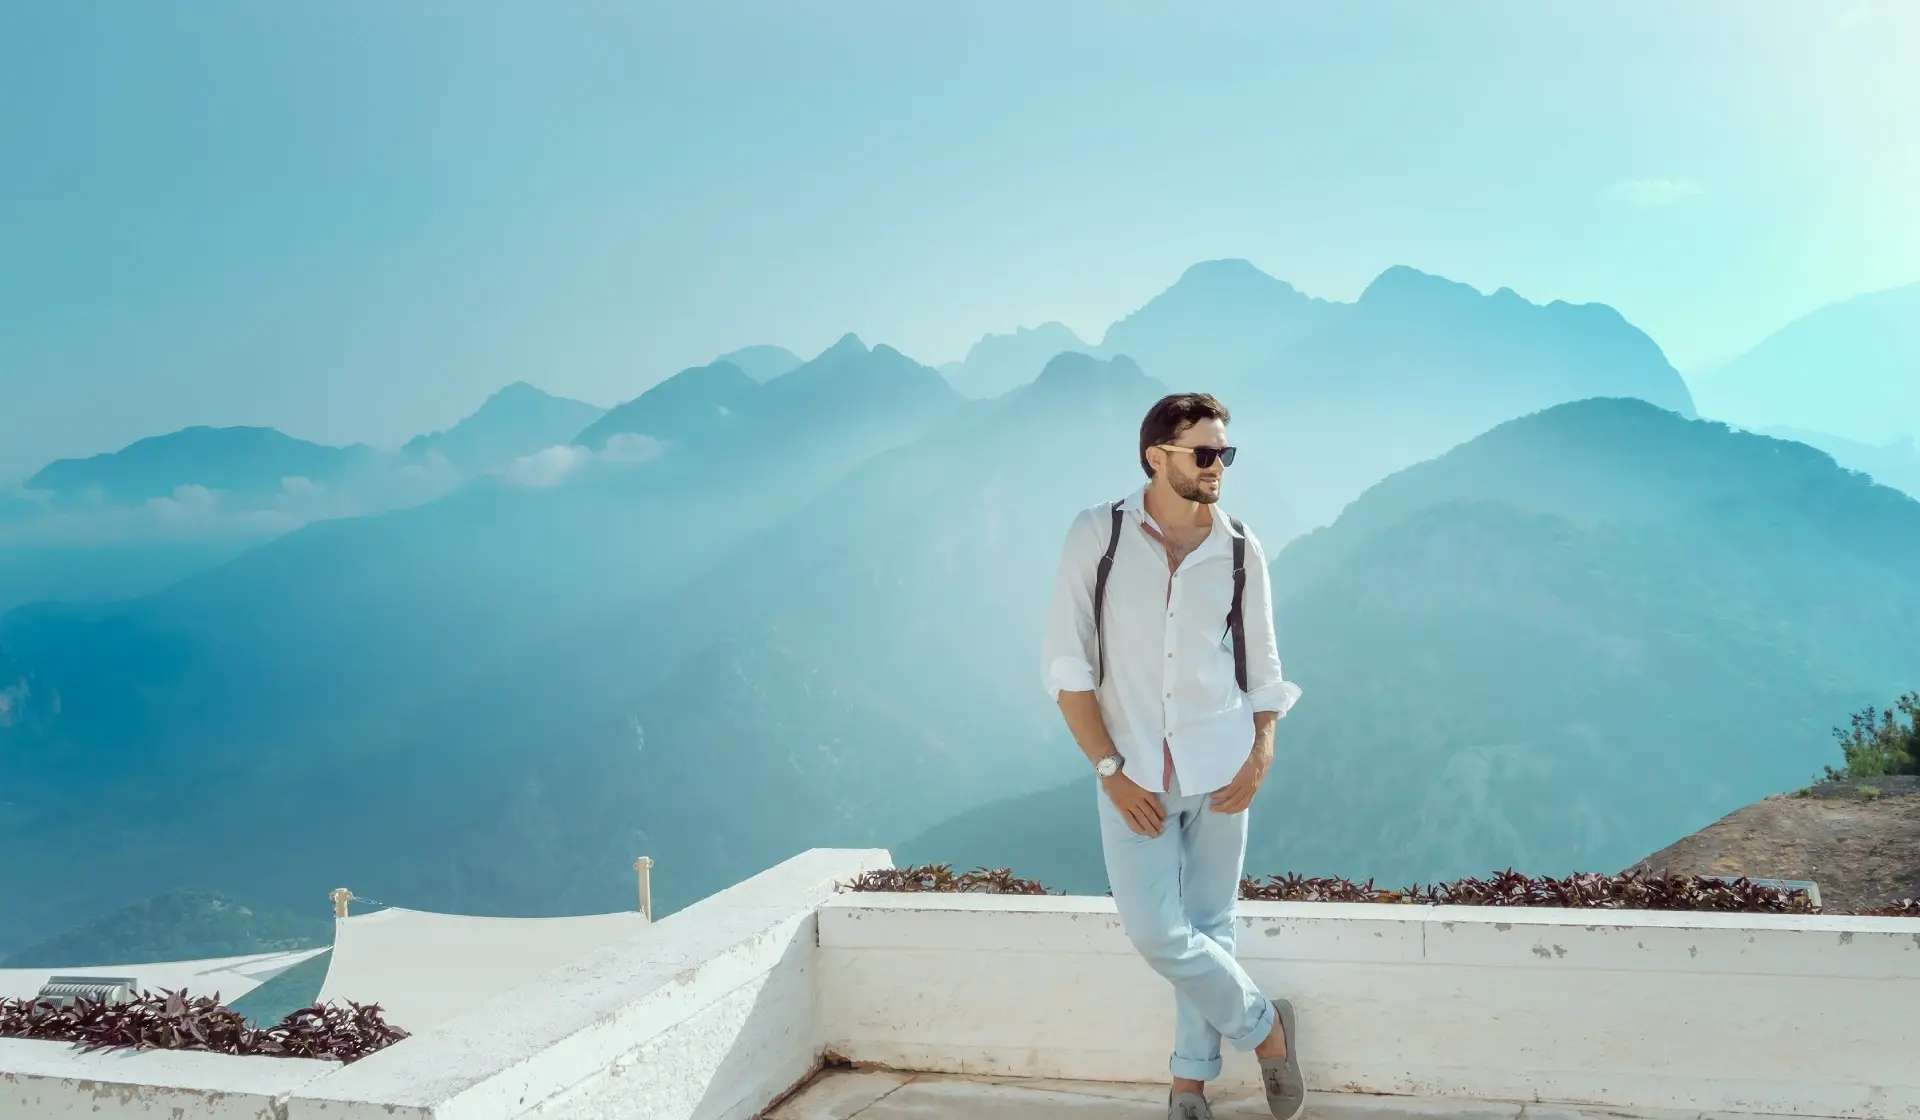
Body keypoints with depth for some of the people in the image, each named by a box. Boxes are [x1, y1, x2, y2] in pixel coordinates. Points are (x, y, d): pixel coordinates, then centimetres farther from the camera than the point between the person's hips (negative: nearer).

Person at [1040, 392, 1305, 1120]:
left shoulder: (1240, 550, 0)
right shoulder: (1096, 536, -7)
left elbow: (1263, 668, 8)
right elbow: (1064, 661, -7)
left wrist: (1262, 752, -8)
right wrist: (1109, 770, -11)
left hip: (1218, 768, 2)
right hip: (1134, 773, -1)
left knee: (1208, 925, 8)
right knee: (1155, 931, -6)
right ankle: (1264, 1027, 20)